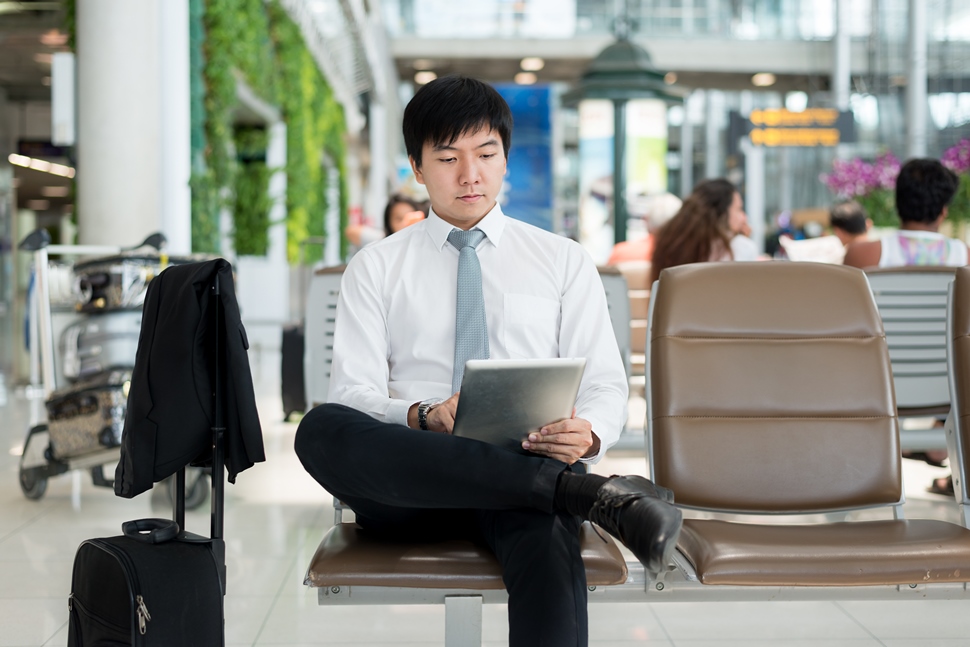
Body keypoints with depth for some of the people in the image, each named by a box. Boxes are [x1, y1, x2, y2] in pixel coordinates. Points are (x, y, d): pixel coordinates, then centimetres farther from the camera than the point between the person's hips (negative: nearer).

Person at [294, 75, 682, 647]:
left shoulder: (564, 261, 19)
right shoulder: (376, 268, 17)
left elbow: (606, 384, 11)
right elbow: (353, 392, 6)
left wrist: (588, 434, -15)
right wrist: (422, 415, -18)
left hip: (530, 463, -1)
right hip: (411, 478, 1)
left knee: (546, 536, -40)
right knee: (320, 429, -35)